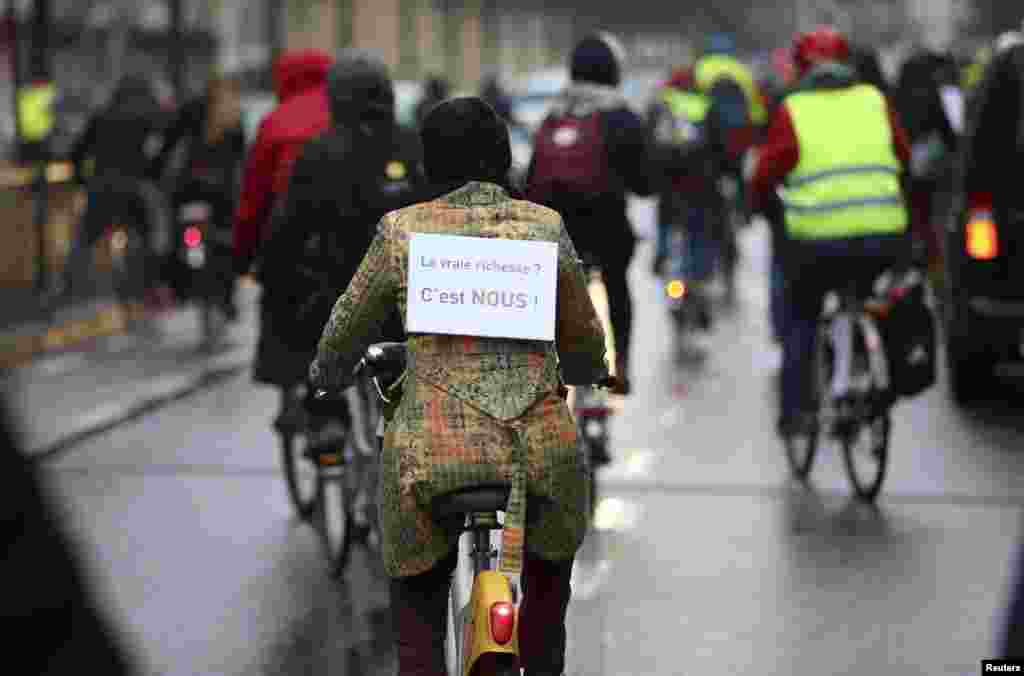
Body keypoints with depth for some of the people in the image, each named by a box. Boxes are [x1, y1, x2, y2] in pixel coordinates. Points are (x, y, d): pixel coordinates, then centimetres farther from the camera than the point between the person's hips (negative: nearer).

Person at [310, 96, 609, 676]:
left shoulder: (401, 230, 3)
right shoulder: (546, 226, 6)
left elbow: (348, 329, 15)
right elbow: (584, 341, 17)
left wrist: (329, 373, 36)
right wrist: (584, 371, 40)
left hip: (433, 450, -1)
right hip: (539, 447, 1)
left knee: (418, 592, 20)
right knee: (550, 556, 31)